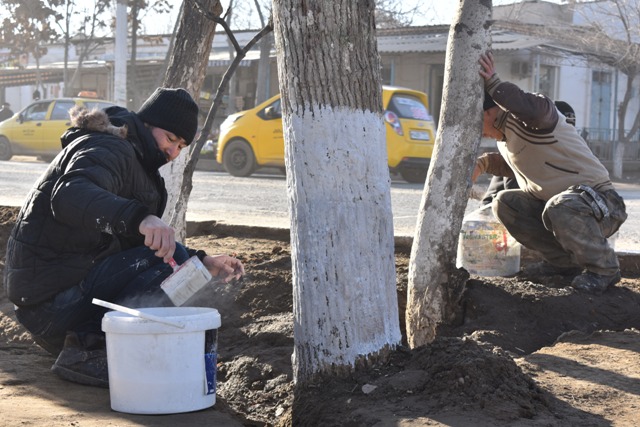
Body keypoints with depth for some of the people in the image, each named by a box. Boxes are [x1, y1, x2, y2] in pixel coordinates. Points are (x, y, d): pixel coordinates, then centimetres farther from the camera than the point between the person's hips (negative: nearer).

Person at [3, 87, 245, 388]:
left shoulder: (136, 163, 22)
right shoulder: (108, 150, -11)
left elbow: (149, 244, 23)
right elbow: (71, 195, -35)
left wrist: (203, 263, 8)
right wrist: (138, 217, -51)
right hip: (52, 298, -10)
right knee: (170, 265, -21)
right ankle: (87, 350, -20)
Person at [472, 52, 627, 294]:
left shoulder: (526, 119, -18)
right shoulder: (505, 135, 12)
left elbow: (537, 109, -44)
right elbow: (515, 164, 30)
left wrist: (493, 83, -37)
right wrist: (484, 163, 11)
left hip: (601, 206, -10)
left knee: (558, 208, -40)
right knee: (504, 204, -2)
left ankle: (604, 268, -14)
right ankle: (563, 261, 4)